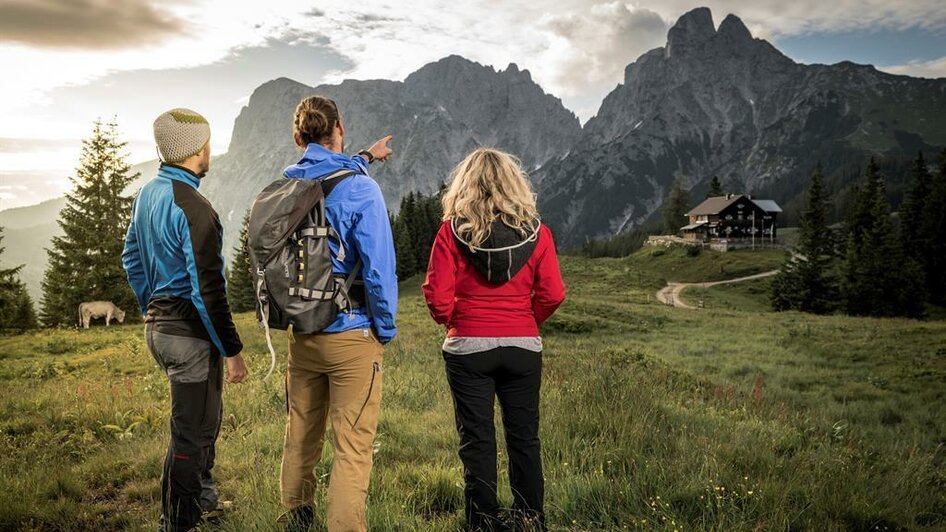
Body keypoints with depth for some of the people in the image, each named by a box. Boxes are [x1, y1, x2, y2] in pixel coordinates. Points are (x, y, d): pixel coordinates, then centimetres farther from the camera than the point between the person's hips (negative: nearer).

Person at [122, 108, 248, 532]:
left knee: (204, 417, 25)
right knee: (191, 432, 2)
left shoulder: (147, 194, 9)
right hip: (190, 332, -10)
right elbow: (207, 289, -22)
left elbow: (132, 259, 19)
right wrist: (232, 349, -16)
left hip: (159, 325, 10)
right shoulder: (192, 207, -21)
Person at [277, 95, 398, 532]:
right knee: (352, 449, 1)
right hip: (351, 335, -6)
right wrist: (386, 330, -5)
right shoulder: (359, 188, -14)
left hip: (300, 335, 6)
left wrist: (364, 158, 42)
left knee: (300, 438, 19)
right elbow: (378, 269, -18)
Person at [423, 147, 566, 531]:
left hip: (468, 347, -2)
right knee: (524, 436, 14)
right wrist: (526, 321, 11)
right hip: (523, 347, 2)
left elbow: (436, 295, -11)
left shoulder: (452, 230, -8)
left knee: (476, 440, 9)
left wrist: (455, 324, 8)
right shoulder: (535, 231, -3)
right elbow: (553, 294, -6)